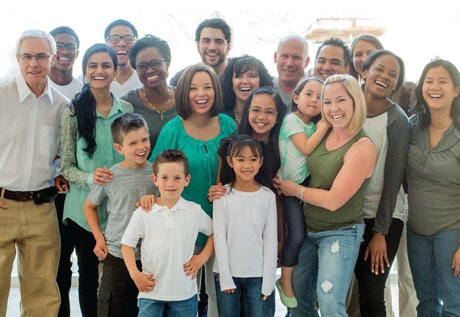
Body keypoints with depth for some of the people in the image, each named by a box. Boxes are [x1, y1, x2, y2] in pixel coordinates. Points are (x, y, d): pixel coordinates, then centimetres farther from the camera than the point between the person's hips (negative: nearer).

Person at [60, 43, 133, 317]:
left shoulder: (127, 110, 4)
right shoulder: (74, 111, -3)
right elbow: (66, 166, -2)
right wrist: (90, 178, -21)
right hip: (85, 208, -1)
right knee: (88, 273, 9)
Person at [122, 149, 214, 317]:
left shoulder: (194, 211, 0)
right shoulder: (143, 213, -3)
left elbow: (214, 232, 13)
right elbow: (127, 244, 3)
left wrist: (202, 258, 1)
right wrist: (135, 274, -7)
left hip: (185, 292, 1)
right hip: (151, 291, -1)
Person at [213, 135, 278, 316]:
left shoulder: (268, 196, -1)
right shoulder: (223, 194, -4)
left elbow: (270, 240, 1)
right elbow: (219, 237, -3)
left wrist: (268, 281, -3)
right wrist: (225, 277, -7)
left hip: (257, 274, 1)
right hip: (227, 274, 0)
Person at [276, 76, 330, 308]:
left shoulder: (314, 124, 14)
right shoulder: (292, 119, -9)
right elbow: (306, 148, -19)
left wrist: (323, 123, -4)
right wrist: (325, 124, -15)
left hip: (309, 184, 7)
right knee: (297, 235, -9)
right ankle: (285, 282, 9)